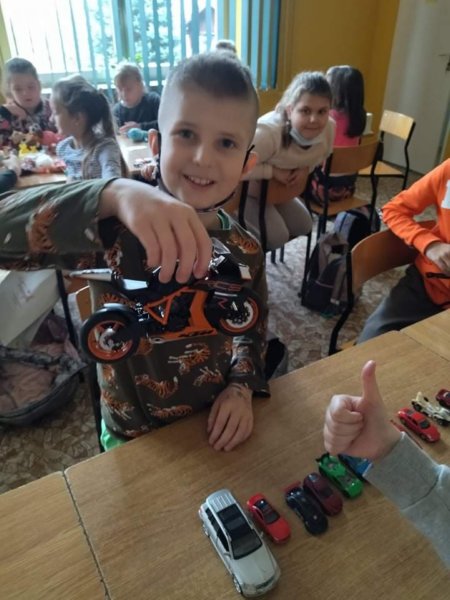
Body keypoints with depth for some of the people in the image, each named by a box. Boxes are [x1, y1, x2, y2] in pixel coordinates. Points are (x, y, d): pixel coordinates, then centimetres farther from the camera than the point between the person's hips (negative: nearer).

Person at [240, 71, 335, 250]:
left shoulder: (329, 128, -19)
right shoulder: (267, 133, -40)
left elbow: (320, 155, 3)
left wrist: (305, 168, -20)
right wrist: (272, 171, -37)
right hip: (244, 188, -7)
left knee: (303, 225, 10)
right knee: (277, 236, -17)